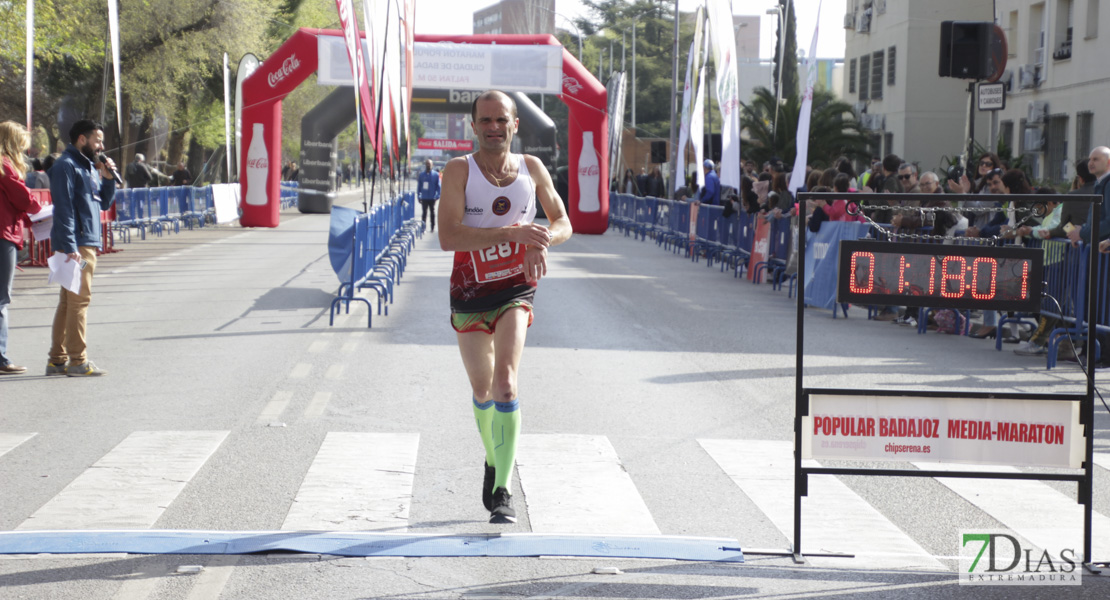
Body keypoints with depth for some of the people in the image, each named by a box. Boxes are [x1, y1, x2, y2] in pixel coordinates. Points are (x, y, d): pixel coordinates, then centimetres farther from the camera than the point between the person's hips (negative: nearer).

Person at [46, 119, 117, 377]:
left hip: (88, 243, 10)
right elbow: (64, 208, -16)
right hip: (75, 244, -10)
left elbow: (104, 203, 21)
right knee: (79, 300, -9)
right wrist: (70, 247, -22)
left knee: (68, 302, 10)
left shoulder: (89, 167, 20)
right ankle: (77, 361, -8)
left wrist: (108, 178, 5)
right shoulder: (66, 166, -9)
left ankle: (57, 360, 14)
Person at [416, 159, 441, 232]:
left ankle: (433, 227, 15)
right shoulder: (421, 175, 5)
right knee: (424, 213, 0)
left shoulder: (436, 174, 2)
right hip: (424, 198, 1)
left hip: (432, 198, -1)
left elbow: (438, 186, 2)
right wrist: (418, 196, 2)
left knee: (432, 213, 7)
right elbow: (419, 186, 8)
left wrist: (438, 195, -8)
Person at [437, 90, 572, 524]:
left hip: (515, 290, 0)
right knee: (482, 389, 13)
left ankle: (502, 492, -16)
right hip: (469, 293, 0)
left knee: (505, 382, -18)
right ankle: (494, 463, 41)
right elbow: (447, 236, -22)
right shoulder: (459, 171, -9)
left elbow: (563, 223, 10)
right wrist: (511, 233, -31)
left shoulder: (532, 168, 0)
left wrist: (542, 241, -14)